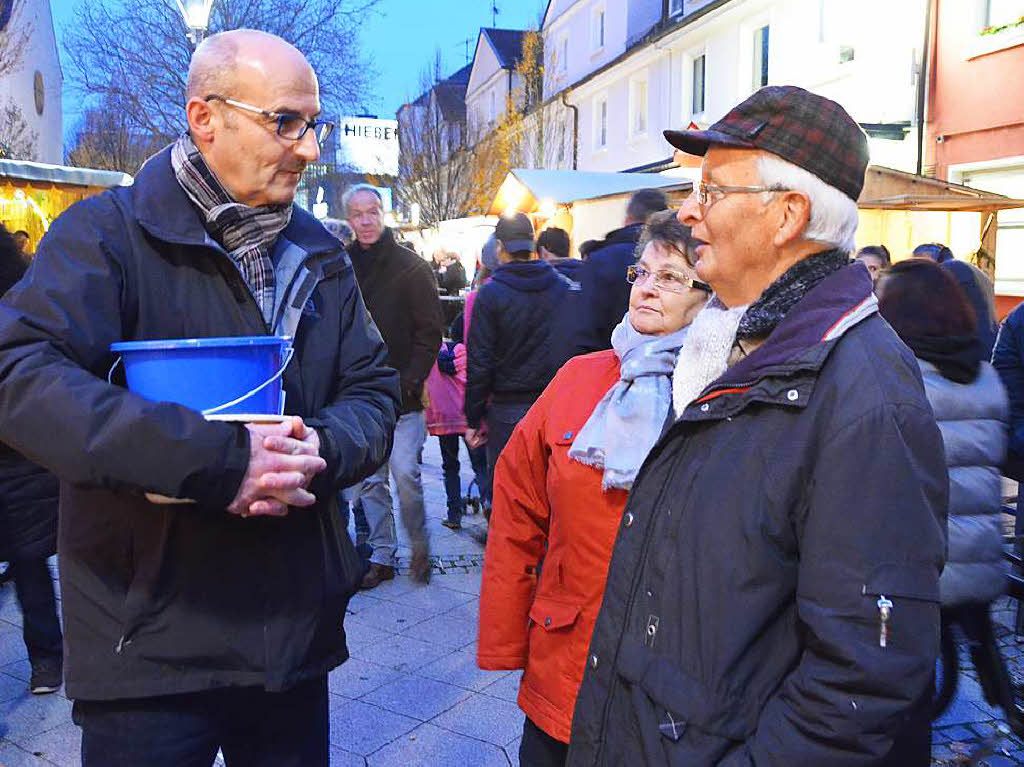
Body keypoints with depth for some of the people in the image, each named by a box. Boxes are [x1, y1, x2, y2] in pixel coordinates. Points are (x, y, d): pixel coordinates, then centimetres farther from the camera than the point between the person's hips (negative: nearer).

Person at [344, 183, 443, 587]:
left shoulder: (410, 266, -3)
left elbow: (430, 331, -5)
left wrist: (410, 382, -14)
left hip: (401, 396, -4)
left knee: (405, 474, -8)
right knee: (369, 480, 8)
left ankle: (420, 547, 14)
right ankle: (382, 555, 21)